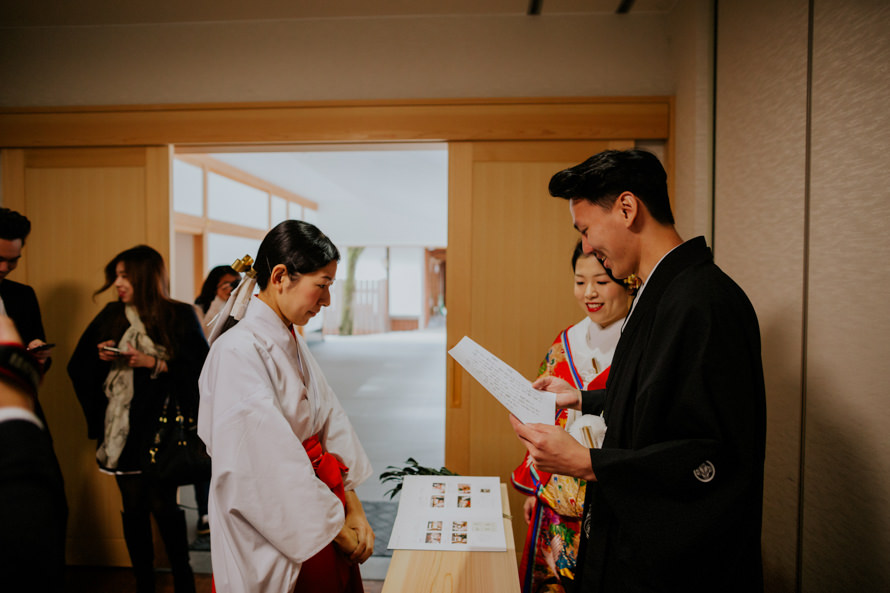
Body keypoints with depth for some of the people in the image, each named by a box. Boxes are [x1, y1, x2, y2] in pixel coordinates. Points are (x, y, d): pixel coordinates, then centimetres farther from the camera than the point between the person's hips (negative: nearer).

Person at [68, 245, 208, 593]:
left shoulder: (180, 317, -5)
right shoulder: (111, 316, 8)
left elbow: (199, 368, -12)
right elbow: (79, 366, 13)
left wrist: (153, 363, -16)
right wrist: (100, 355, -6)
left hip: (161, 427, -4)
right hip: (121, 427, 4)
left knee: (162, 504, 0)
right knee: (133, 506, 10)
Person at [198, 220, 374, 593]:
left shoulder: (293, 344, 5)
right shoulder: (238, 352, -22)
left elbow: (330, 422, 4)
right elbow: (269, 467, -24)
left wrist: (354, 510, -2)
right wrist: (336, 527, -15)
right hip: (273, 539, -7)